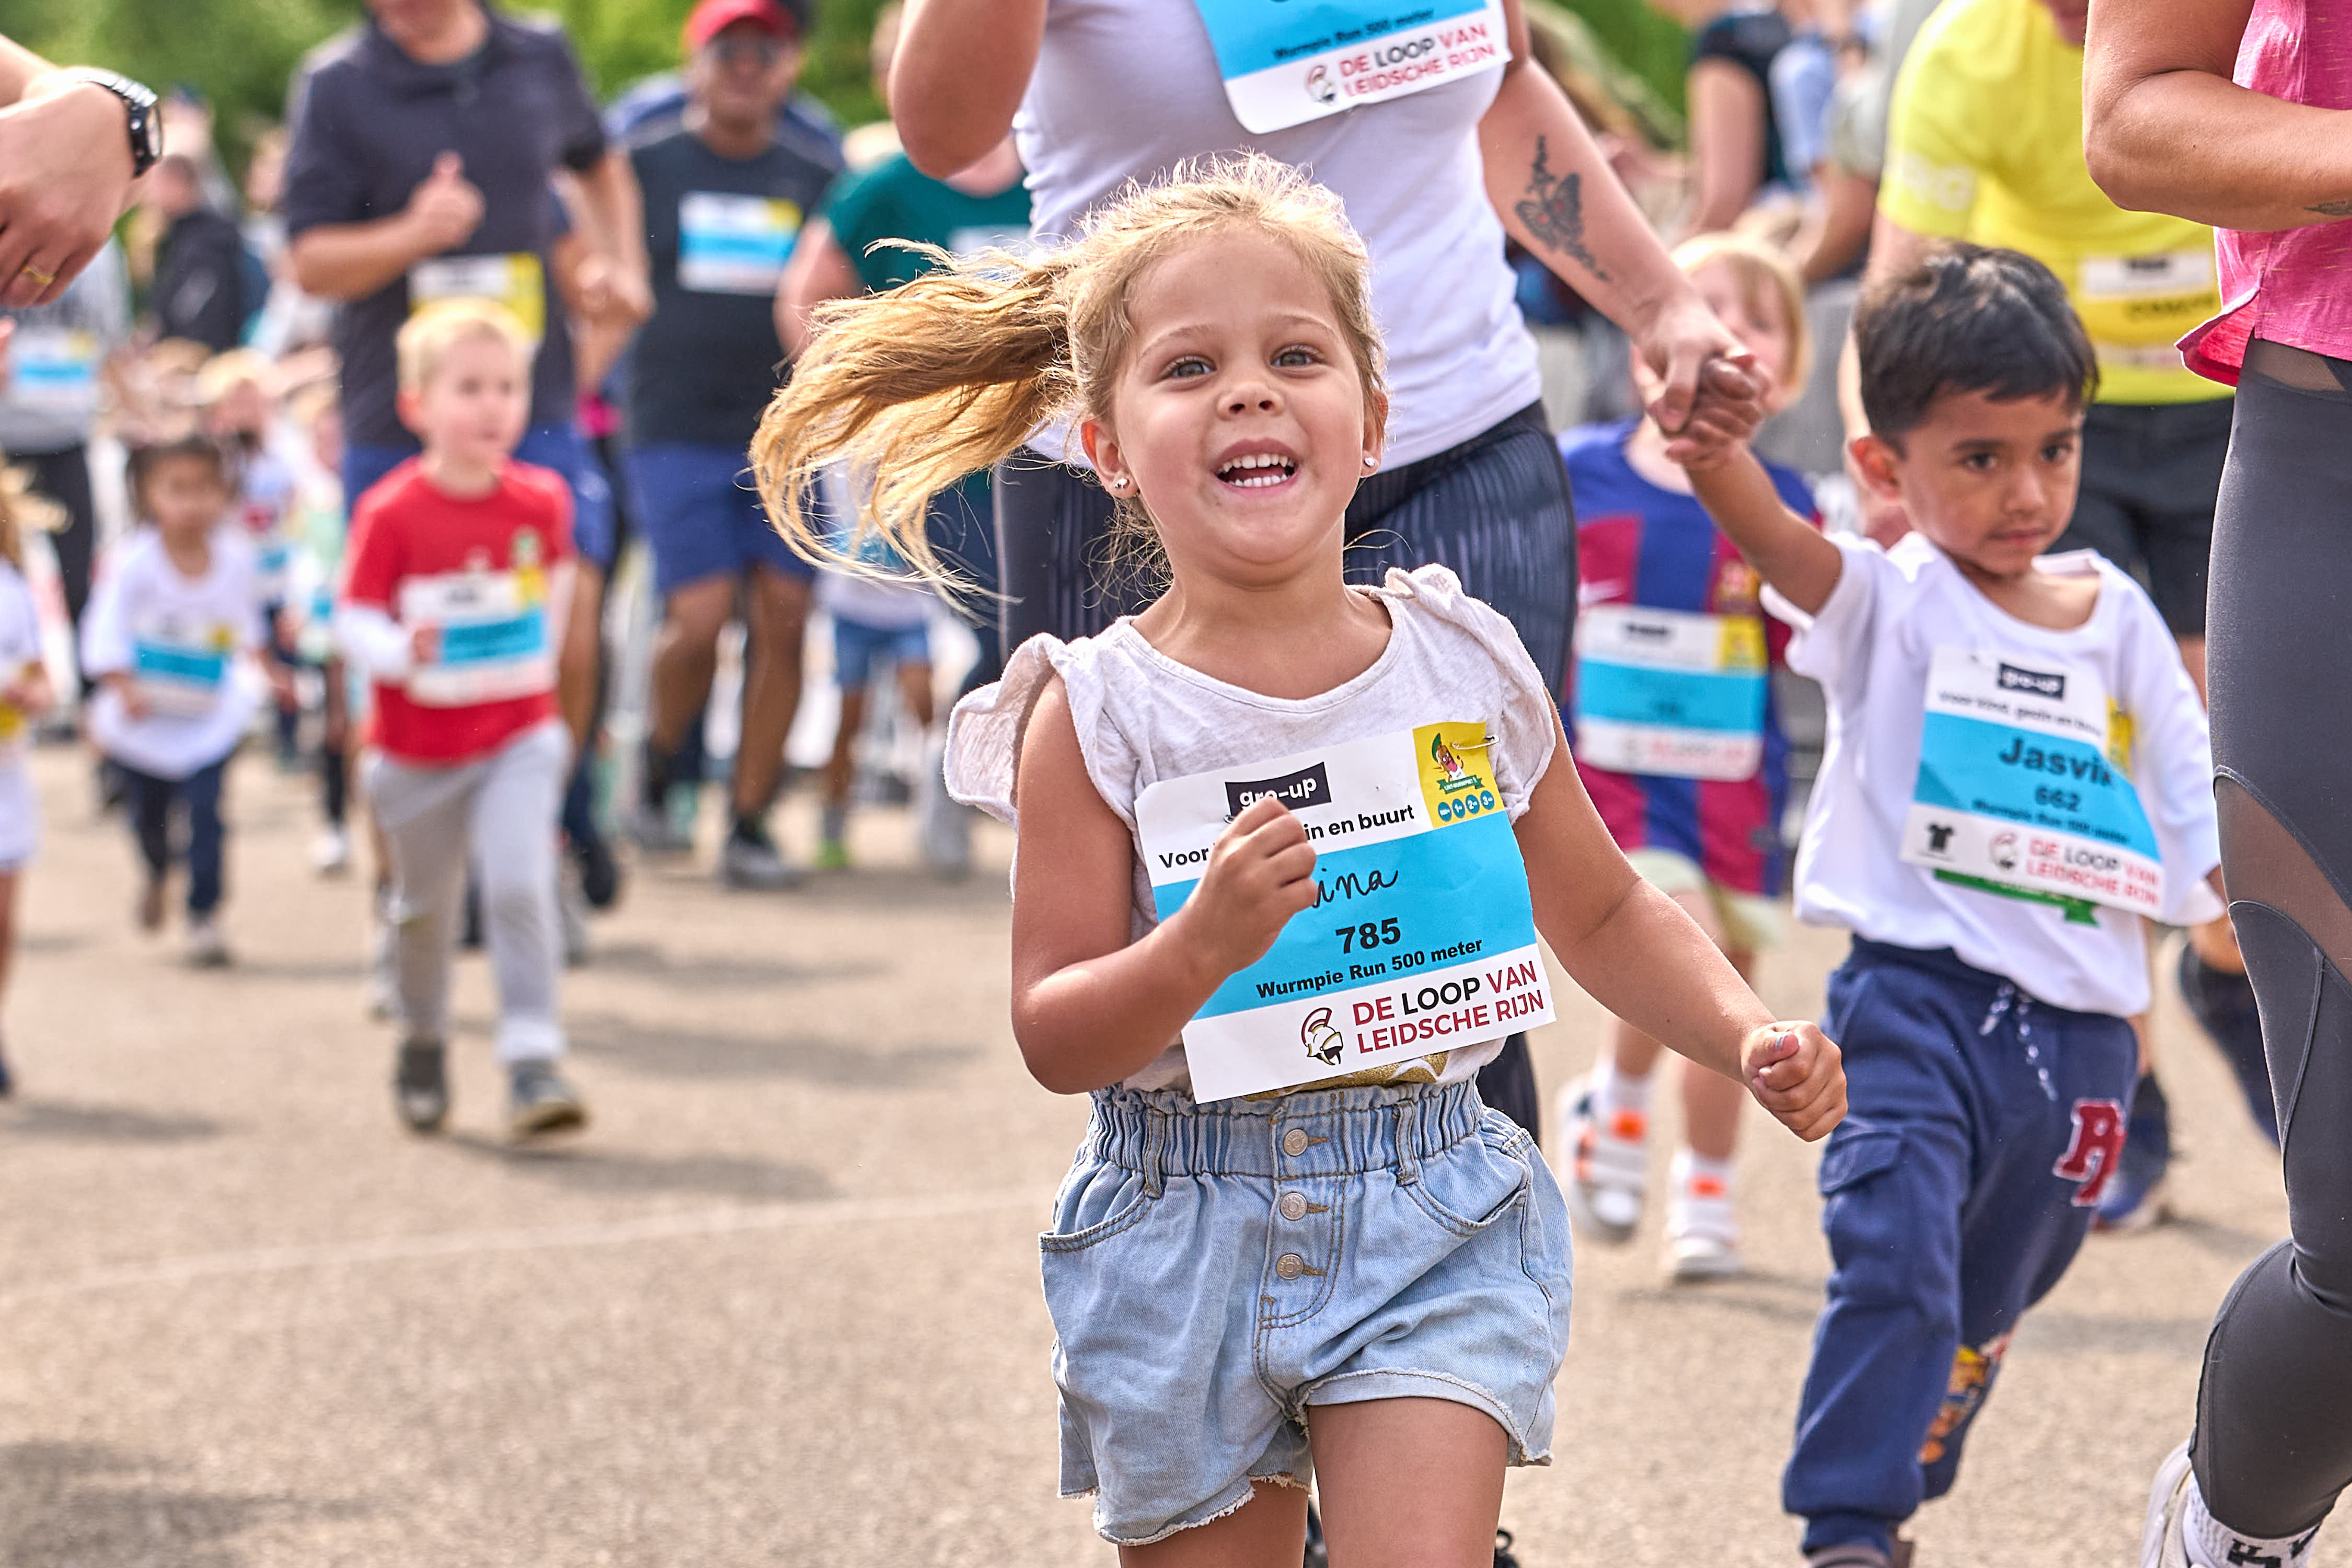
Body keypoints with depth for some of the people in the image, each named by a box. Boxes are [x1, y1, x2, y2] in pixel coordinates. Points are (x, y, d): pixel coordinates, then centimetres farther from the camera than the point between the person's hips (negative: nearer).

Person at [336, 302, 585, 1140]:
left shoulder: (542, 501, -4)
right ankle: (423, 1045, 39)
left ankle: (534, 1063, -19)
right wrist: (402, 652, -34)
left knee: (520, 889, -18)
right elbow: (353, 618, -16)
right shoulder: (392, 513, -16)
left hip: (519, 740, 1)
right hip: (418, 751, -1)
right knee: (424, 909, 15)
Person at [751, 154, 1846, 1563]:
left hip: (1436, 1231, 0)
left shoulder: (1469, 670, 0)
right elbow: (1053, 1038, -10)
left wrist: (1750, 1038, -2)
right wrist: (1203, 944, -27)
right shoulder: (1099, 717, -8)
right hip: (1186, 1245, 0)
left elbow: (1604, 913, 14)